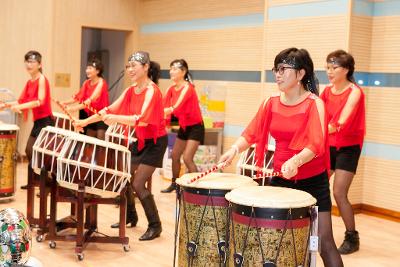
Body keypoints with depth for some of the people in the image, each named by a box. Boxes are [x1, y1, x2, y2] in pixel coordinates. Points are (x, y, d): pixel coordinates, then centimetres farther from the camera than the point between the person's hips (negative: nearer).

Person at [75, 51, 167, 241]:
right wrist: (86, 121, -4)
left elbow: (142, 119, -33)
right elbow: (110, 109, 3)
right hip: (139, 140, 8)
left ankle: (155, 226, 2)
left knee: (138, 184, -12)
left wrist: (116, 119, -41)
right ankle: (130, 216, 32)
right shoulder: (130, 91, 4)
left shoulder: (152, 91, -20)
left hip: (155, 142, -8)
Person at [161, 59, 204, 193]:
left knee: (187, 158, -15)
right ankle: (174, 184, 27)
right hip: (183, 127, 8)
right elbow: (163, 106, -6)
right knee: (174, 155, 12)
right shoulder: (172, 89, 2)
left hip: (195, 127, -8)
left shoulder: (187, 88, -22)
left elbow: (175, 108, -32)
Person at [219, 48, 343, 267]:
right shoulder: (271, 103, 4)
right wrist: (235, 149, -20)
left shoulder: (314, 104, -12)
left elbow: (316, 144, -24)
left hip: (312, 181, -5)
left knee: (323, 240, -2)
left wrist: (296, 161, -42)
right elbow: (252, 133, 0)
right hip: (280, 178, 5)